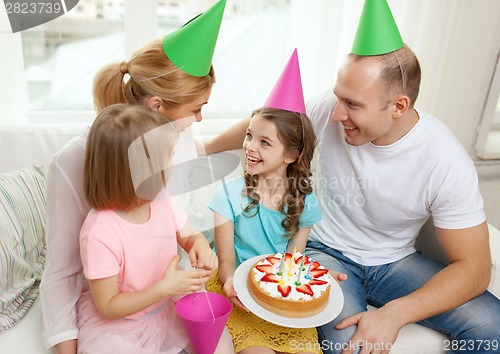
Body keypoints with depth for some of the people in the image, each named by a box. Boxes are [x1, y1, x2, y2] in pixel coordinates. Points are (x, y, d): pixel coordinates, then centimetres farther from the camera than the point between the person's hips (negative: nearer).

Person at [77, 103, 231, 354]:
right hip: (115, 324, -4)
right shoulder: (99, 233, -29)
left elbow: (189, 236, 7)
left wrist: (200, 244, -17)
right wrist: (165, 287, -28)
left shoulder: (160, 201, -11)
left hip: (168, 305, 4)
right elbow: (108, 307, -20)